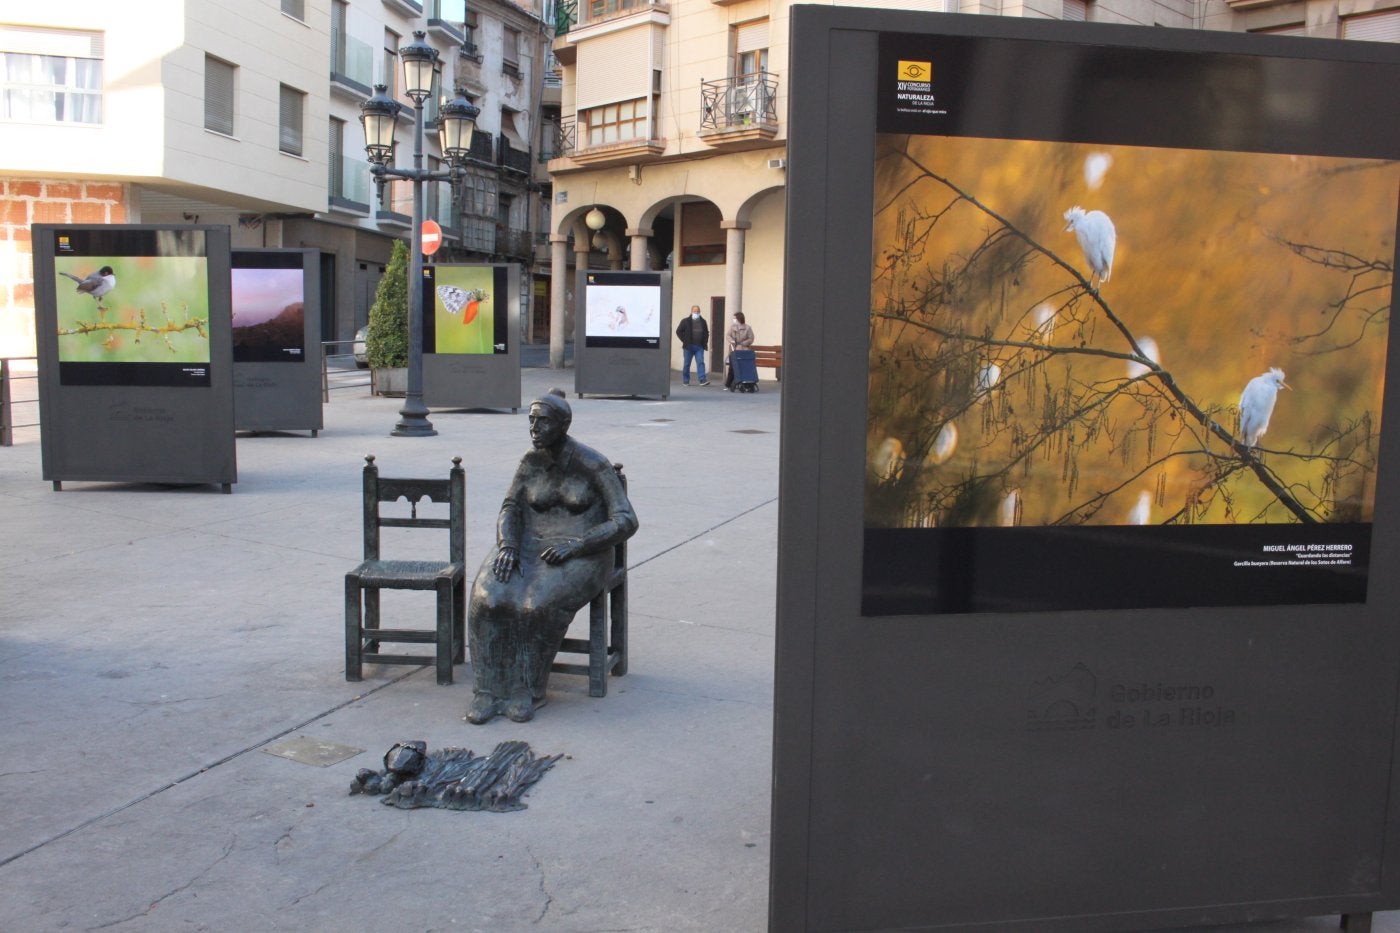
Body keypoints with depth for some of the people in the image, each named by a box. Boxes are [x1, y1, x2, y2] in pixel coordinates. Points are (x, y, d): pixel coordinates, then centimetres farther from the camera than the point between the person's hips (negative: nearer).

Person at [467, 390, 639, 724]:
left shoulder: (595, 465, -11)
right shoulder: (530, 461, 5)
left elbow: (626, 522, -14)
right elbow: (510, 512, 3)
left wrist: (574, 546, -23)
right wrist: (507, 547, -19)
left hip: (582, 557, -4)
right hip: (532, 549, 4)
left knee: (539, 605, -34)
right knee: (489, 597, -27)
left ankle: (527, 690, -15)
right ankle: (488, 691, -19)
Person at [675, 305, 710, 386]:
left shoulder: (703, 322, 11)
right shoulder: (686, 321, 0)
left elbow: (706, 333, 21)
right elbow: (678, 331, 1)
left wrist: (705, 342, 9)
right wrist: (684, 340, -5)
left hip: (699, 347, 2)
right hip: (689, 346, -2)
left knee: (700, 362, -9)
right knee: (687, 364, 4)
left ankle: (702, 380, -16)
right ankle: (685, 381, 13)